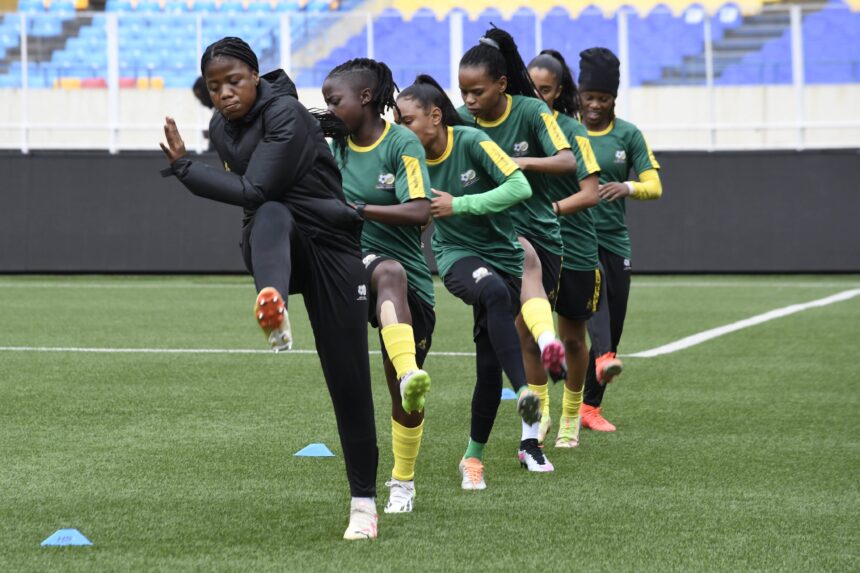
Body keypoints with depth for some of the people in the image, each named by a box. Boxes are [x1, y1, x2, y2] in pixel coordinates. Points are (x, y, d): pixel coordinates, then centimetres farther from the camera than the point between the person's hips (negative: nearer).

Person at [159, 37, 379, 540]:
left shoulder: (286, 115, -16)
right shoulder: (222, 127, 7)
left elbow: (254, 190, -23)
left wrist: (182, 165, -20)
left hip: (329, 248, -4)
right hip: (274, 245, 4)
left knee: (348, 379, -6)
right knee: (272, 216, -36)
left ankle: (364, 499, 5)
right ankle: (274, 305, -68)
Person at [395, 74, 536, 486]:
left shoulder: (471, 142, -14)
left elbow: (520, 187, -20)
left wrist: (459, 205, -21)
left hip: (502, 254, 0)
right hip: (456, 255, 0)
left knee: (490, 363, -2)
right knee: (494, 291, -36)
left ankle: (474, 455, 15)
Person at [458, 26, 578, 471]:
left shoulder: (532, 112, -8)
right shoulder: (461, 121, -3)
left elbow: (568, 162, -16)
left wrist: (522, 162, -31)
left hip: (539, 228, 1)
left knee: (525, 337, 4)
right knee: (527, 258, -38)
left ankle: (531, 437, 15)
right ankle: (549, 343, -60)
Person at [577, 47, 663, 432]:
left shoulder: (628, 136, 7)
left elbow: (654, 186, 1)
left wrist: (627, 187, -20)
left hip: (614, 239, 3)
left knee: (613, 327, 5)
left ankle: (590, 407, 17)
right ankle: (603, 358, -55)